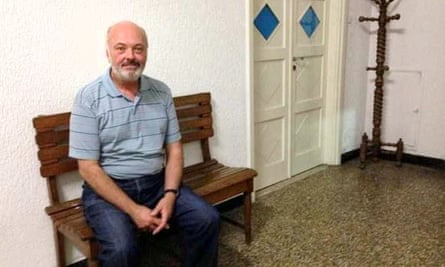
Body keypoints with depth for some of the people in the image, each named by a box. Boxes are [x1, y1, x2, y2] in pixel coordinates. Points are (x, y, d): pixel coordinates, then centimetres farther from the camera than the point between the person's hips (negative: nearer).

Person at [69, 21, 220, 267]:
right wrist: (133, 210, -20)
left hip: (157, 183, 4)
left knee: (207, 219, -14)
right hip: (107, 189, -3)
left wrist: (169, 196, -12)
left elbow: (174, 150, 4)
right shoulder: (89, 98, -11)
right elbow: (88, 167, -13)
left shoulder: (161, 92, 2)